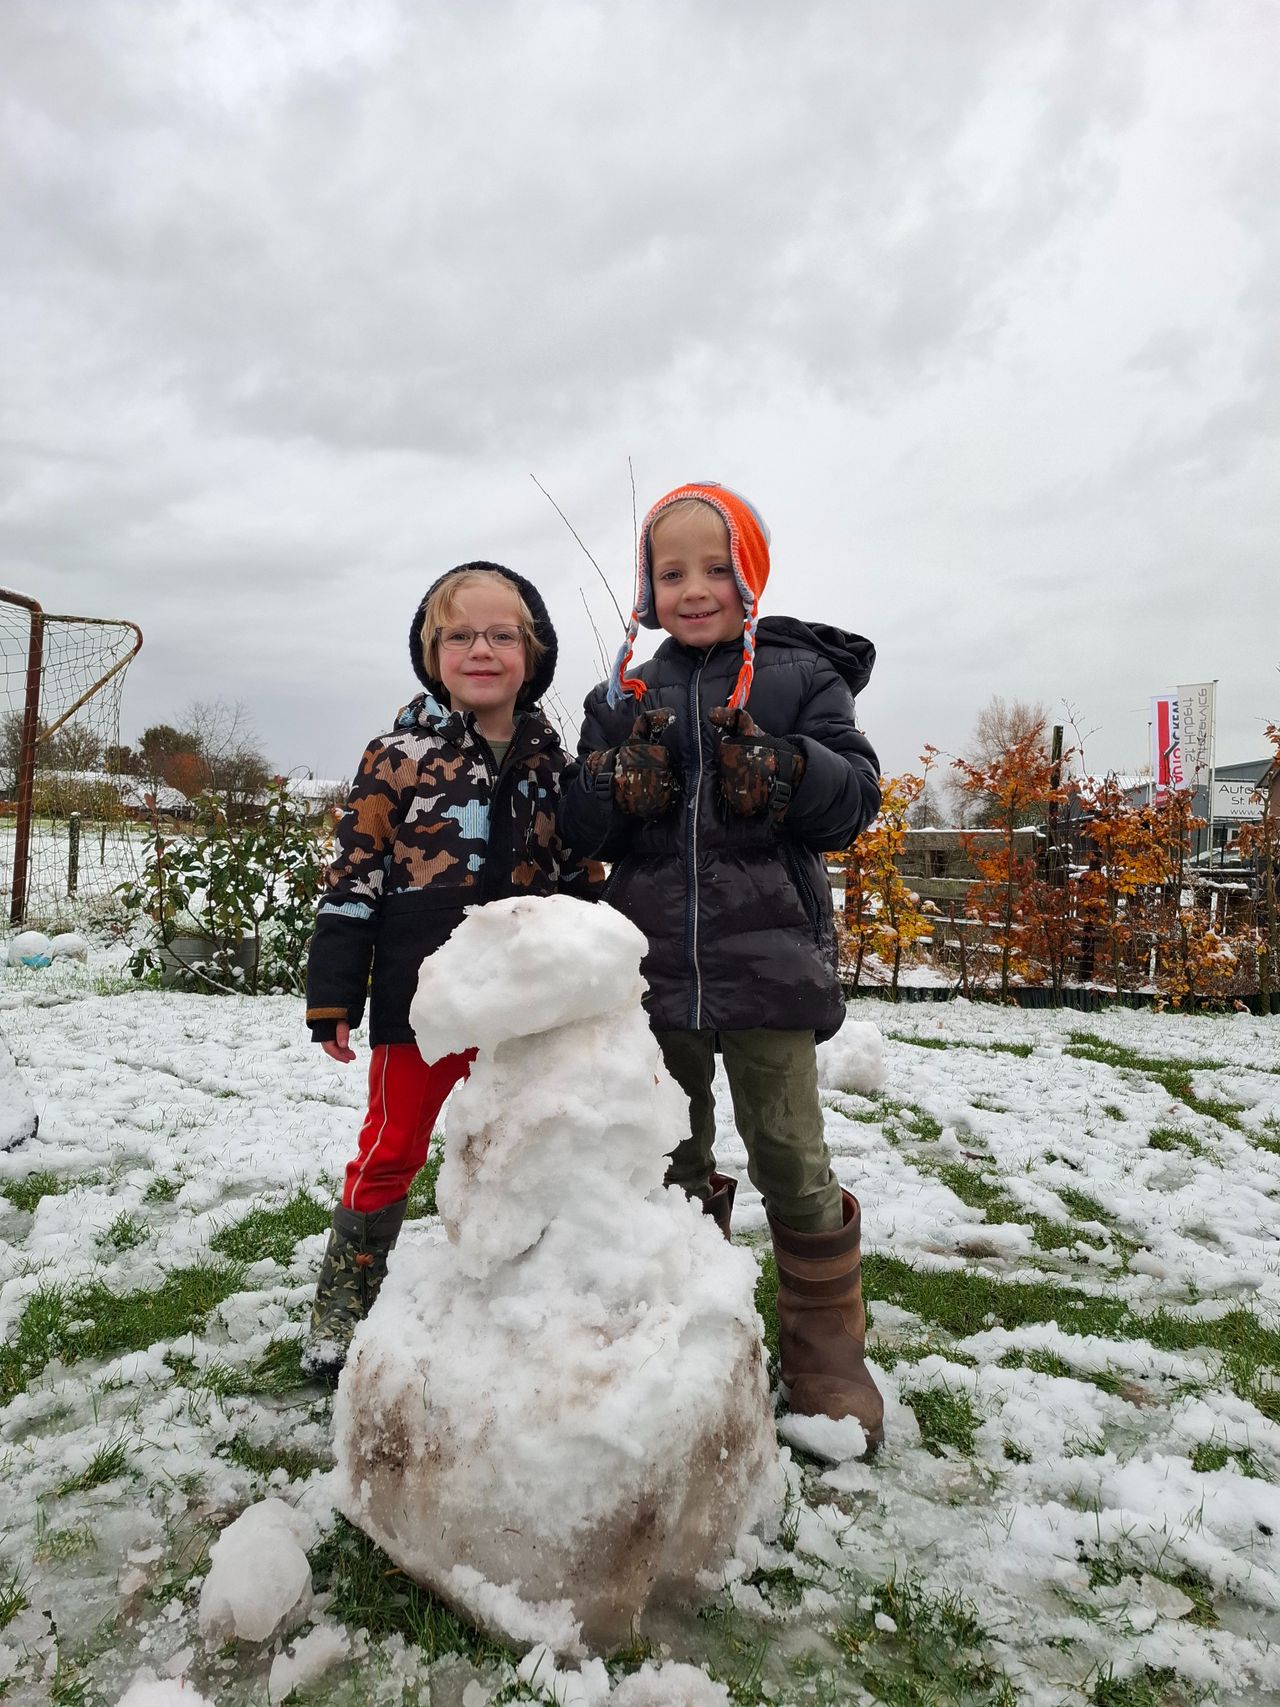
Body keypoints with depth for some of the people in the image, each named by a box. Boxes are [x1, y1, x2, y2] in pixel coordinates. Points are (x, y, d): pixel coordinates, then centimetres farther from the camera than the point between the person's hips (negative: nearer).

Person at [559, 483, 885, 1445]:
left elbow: (854, 797, -6)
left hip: (767, 961, -3)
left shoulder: (801, 677, 1)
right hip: (654, 965, 4)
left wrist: (773, 766, -24)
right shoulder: (623, 699, 9)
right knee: (676, 1165, 16)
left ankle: (827, 1355, 23)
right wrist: (623, 779, -15)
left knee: (792, 1160, 2)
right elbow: (579, 830, 6)